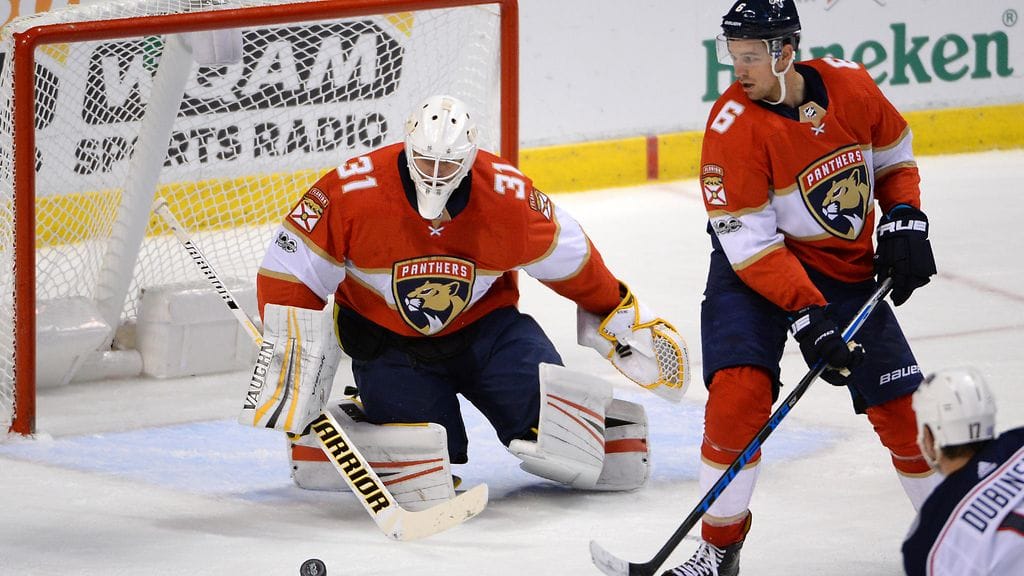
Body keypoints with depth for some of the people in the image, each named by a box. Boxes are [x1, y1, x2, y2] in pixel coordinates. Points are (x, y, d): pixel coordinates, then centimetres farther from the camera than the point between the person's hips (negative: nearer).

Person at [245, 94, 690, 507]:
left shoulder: (508, 197, -18)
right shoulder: (355, 192, -25)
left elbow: (569, 260, -1)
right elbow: (290, 271, -18)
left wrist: (626, 321, 7)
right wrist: (291, 361, -24)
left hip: (481, 321, 1)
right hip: (385, 336, -1)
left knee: (539, 402, -21)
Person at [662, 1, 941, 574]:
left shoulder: (849, 84, -12)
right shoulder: (734, 125, -24)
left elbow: (894, 153, 9)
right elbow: (749, 242, -24)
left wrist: (904, 218, -5)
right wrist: (807, 316, -29)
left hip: (849, 266, 3)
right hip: (754, 267, -3)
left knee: (900, 400, 2)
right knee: (740, 389, -22)